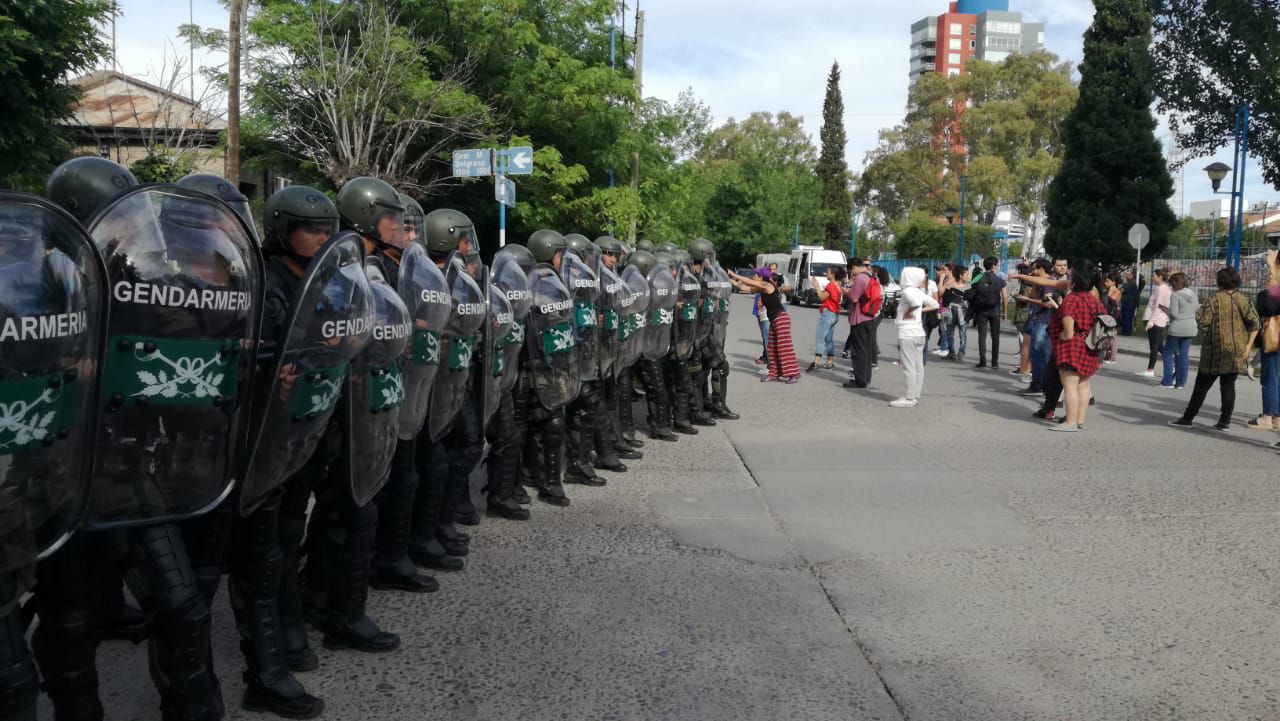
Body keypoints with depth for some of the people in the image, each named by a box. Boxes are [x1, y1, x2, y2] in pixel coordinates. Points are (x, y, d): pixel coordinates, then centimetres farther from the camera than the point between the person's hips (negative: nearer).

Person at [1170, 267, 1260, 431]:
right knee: (1228, 385, 8)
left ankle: (1188, 418, 9)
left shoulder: (1214, 300, -8)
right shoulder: (1243, 300, 5)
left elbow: (1203, 322, -15)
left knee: (1202, 385, 3)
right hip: (1237, 351, 4)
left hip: (1216, 349, -4)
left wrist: (1199, 311, 6)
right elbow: (1255, 323, -2)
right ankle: (1225, 421, 6)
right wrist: (1248, 345, -1)